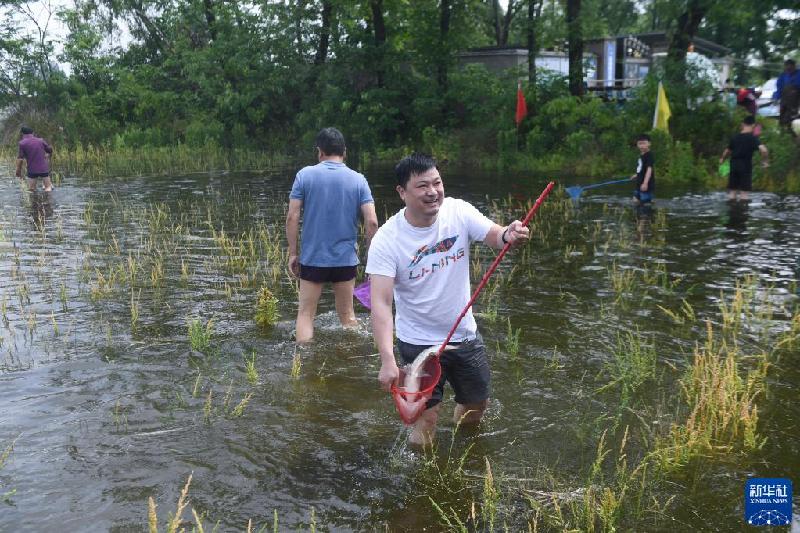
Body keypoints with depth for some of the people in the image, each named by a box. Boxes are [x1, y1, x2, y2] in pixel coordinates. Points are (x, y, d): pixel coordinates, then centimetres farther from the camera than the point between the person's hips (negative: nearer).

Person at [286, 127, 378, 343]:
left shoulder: (305, 175, -4)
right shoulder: (358, 180, -1)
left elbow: (292, 217, -7)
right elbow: (372, 222, -7)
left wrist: (292, 253, 1)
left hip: (312, 258, -1)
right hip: (346, 259, 2)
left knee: (305, 314, 8)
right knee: (347, 315, 15)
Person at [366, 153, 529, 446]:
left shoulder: (458, 211, -11)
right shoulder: (387, 240, -22)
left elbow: (495, 236, -20)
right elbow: (381, 303, -28)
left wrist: (509, 235, -46)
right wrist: (387, 360, -39)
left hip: (465, 334, 4)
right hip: (419, 343, -4)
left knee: (477, 405, 21)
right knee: (426, 417, 1)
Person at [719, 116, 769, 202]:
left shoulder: (735, 137, 5)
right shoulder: (753, 138, -9)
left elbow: (728, 151, 18)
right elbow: (764, 150, -23)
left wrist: (722, 159, 38)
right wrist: (764, 161, -6)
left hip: (734, 165, 4)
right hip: (746, 166, -4)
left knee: (732, 191, 10)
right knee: (744, 193, 0)